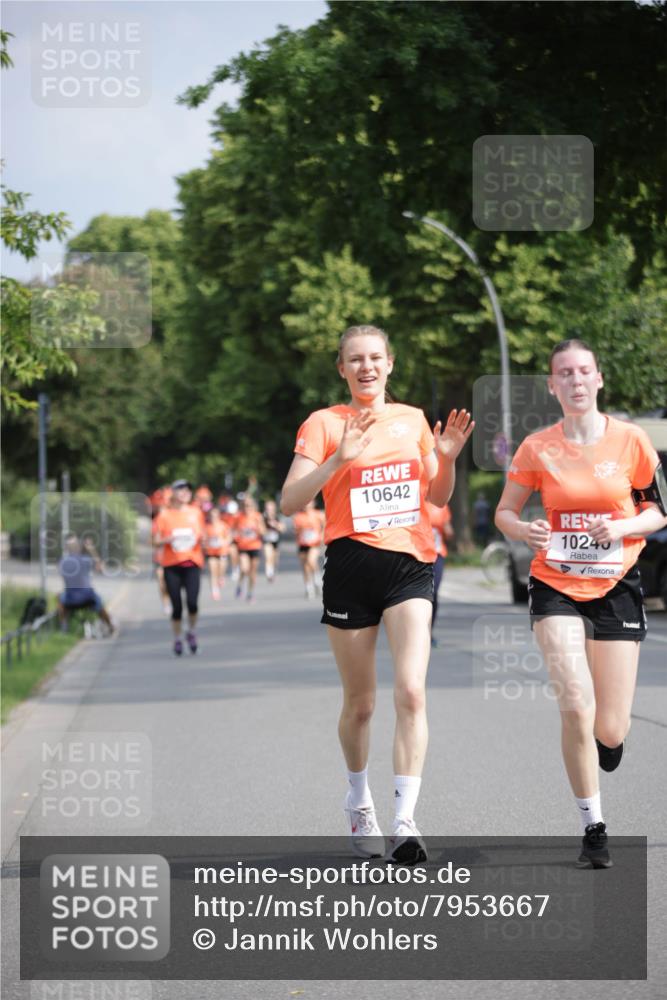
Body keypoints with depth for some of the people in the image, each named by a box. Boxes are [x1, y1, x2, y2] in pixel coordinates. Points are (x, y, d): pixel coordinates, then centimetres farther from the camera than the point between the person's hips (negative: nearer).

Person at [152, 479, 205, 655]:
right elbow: (156, 541, 2)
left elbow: (202, 534, 19)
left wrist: (201, 537, -4)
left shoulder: (196, 512, 8)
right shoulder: (165, 515, 1)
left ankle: (192, 632, 10)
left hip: (192, 563, 1)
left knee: (192, 602, -16)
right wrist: (169, 539, -17)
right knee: (177, 606, -2)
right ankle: (177, 639, 17)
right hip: (172, 564, -1)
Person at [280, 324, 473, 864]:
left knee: (411, 691, -16)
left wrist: (446, 458, 1)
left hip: (411, 565, 2)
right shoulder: (324, 424, 0)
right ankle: (359, 803, 32)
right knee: (360, 702, 7)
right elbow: (290, 502, -10)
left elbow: (437, 497, 20)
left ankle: (404, 820, -18)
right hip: (351, 565, -2)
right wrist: (339, 458, -21)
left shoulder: (413, 419, 11)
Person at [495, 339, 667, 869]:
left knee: (610, 730, -1)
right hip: (557, 586, 0)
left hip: (616, 587, 0)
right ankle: (593, 828, -1)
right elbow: (505, 511, 6)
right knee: (576, 707, -17)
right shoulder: (538, 448, -3)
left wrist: (623, 528, -15)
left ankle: (607, 738, 40)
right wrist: (523, 529, -16)